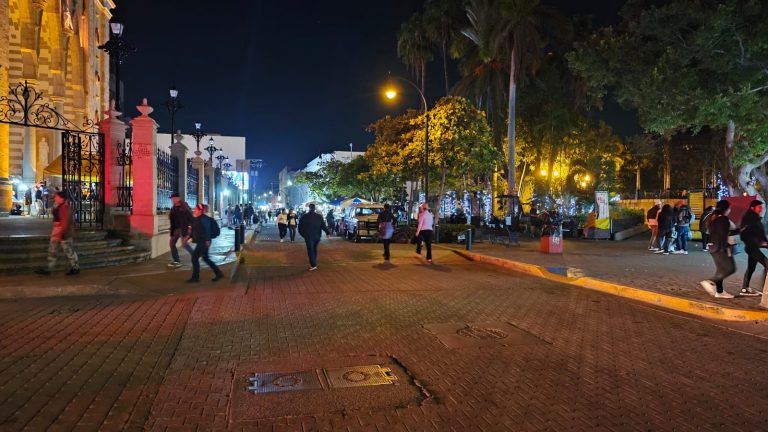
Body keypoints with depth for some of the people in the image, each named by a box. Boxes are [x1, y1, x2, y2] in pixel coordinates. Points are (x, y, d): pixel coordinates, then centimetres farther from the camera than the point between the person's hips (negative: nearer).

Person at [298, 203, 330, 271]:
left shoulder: (304, 216, -3)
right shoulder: (319, 216, 2)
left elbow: (300, 227, 2)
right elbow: (323, 225, -5)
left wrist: (303, 234, 15)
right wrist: (328, 232, 0)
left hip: (309, 236, -3)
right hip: (317, 236, 3)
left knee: (310, 250, -1)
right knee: (314, 250, 16)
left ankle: (313, 265, -10)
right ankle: (314, 263, 21)